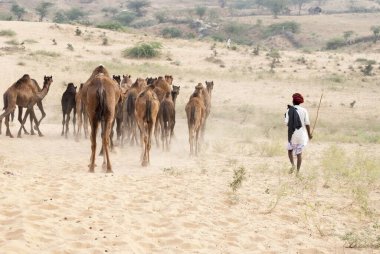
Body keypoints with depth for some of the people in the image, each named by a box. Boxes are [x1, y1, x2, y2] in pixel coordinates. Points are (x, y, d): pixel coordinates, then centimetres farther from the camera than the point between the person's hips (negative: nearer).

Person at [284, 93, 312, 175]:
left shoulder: (289, 111, -7)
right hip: (301, 135, 1)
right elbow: (307, 124, -6)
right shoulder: (304, 110, -6)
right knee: (299, 153, 11)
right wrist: (309, 134, 8)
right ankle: (298, 171, 8)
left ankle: (293, 165, 1)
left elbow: (287, 123, -10)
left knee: (290, 150, 22)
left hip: (292, 135, -1)